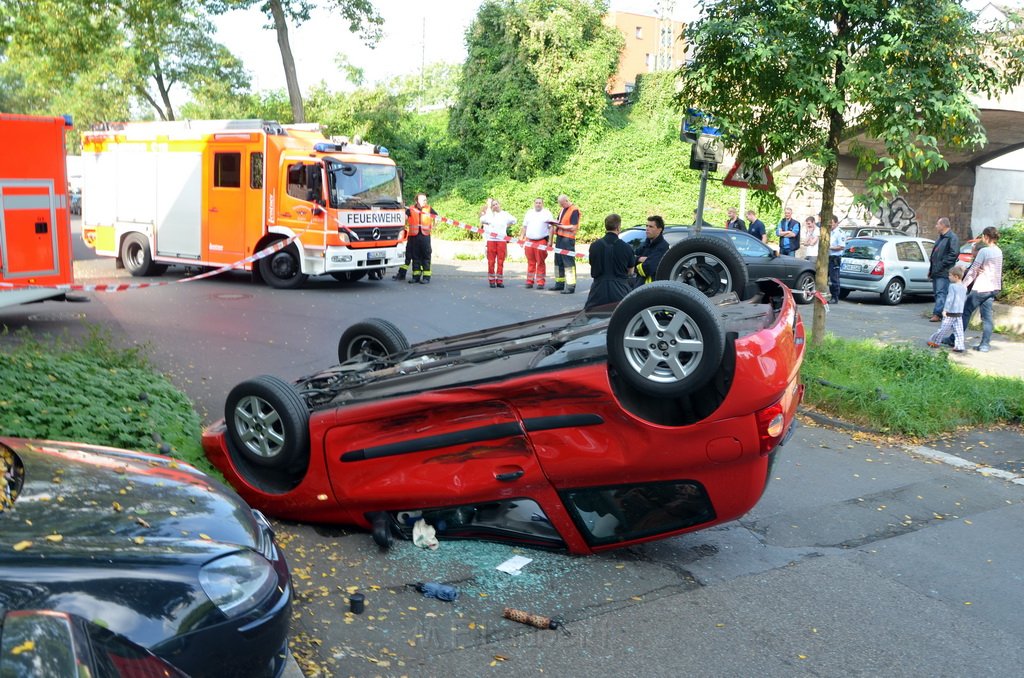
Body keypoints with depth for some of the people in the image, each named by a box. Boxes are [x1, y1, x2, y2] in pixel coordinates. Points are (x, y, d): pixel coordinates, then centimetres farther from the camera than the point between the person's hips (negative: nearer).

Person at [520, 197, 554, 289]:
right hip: (529, 241, 3)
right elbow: (524, 227, 20)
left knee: (541, 263, -2)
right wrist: (522, 238, 12)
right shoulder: (529, 213, 15)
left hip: (541, 241, -3)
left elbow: (551, 228, 1)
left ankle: (540, 282, 1)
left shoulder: (547, 213, 3)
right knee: (530, 262, 7)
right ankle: (529, 281, 11)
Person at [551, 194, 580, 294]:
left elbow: (574, 227, -17)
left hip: (568, 239, -9)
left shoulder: (574, 210, -12)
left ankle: (571, 286, -8)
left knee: (568, 262, -9)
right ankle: (559, 284, 22)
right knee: (558, 261, 13)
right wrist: (556, 223, 3)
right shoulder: (563, 209, 15)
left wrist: (560, 226, -16)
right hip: (559, 237, 9)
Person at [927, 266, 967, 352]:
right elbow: (965, 299, 19)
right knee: (958, 331, 4)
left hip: (950, 313, -7)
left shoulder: (952, 286, -15)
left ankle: (934, 341, 16)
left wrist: (945, 310, -17)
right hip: (960, 313, 7)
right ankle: (959, 346, 1)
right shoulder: (964, 287, 9)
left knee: (943, 328, 5)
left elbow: (949, 299, -18)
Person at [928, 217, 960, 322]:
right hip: (936, 272, 10)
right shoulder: (940, 237, 21)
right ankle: (937, 313, 17)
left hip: (944, 272, -10)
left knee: (941, 293, -12)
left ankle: (937, 314, -16)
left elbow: (954, 254, -20)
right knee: (937, 292, 12)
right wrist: (931, 268, 20)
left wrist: (942, 264, -19)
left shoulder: (952, 238, -10)